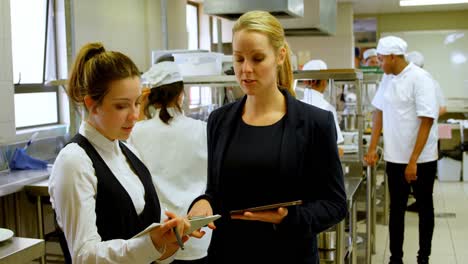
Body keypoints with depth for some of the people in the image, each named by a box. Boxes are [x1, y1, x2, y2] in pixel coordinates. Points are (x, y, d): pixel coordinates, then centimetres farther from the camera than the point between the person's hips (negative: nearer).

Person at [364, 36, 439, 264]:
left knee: (425, 207, 10)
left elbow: (426, 121, -18)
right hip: (395, 158, 5)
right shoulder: (387, 79, 4)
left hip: (421, 159, -5)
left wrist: (413, 161, -21)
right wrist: (372, 148, 5)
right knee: (396, 209, 9)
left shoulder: (420, 79, -15)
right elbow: (379, 112, 11)